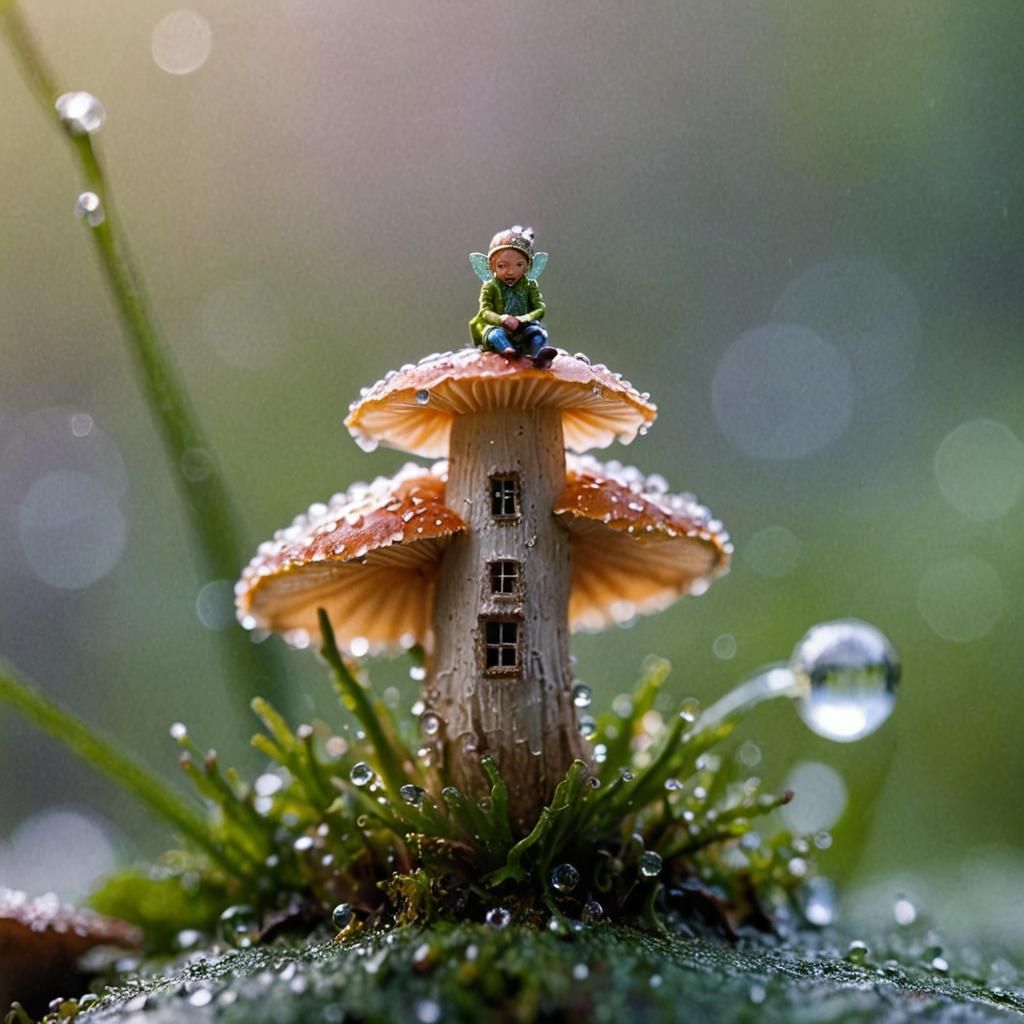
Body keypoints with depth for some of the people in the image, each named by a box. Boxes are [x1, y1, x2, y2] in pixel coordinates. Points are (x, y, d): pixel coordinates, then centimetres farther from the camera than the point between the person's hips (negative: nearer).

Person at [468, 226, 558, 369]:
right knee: (495, 333, -33)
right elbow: (485, 311, -7)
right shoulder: (490, 287, 4)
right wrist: (501, 319, -29)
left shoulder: (530, 285, 7)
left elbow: (540, 309, -3)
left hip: (524, 329, 1)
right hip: (498, 327, -1)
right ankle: (508, 351, -62)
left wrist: (521, 320, -22)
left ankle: (540, 355, -58)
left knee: (538, 332, -29)